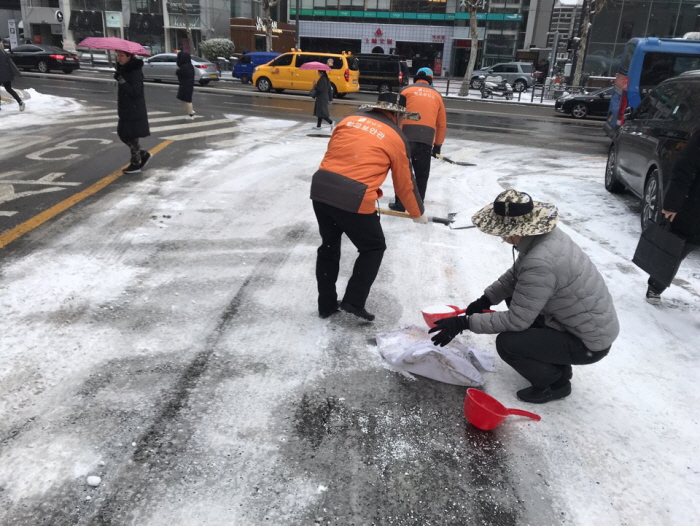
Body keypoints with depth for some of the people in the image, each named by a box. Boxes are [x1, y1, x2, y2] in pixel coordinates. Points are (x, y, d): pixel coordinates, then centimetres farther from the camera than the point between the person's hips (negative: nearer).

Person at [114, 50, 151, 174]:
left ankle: (135, 164, 11)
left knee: (131, 136, -2)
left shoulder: (135, 71, -17)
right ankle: (143, 154, 25)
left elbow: (135, 92, -25)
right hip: (125, 108, 9)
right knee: (122, 134, 14)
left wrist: (122, 81, -31)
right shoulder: (123, 68, 10)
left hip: (135, 110, -9)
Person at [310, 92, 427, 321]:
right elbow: (405, 183, 13)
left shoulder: (349, 120, 16)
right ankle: (353, 301, 15)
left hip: (320, 189, 5)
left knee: (329, 246, 23)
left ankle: (326, 304, 33)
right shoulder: (396, 138, 5)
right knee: (373, 248, 18)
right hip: (354, 200, -5)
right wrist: (418, 213, 28)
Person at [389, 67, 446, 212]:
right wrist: (438, 145, 27)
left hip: (405, 136, -2)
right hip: (426, 140, 2)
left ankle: (400, 204, 10)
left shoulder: (406, 90, 12)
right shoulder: (436, 95, 19)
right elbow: (442, 124, 21)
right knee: (422, 174, 12)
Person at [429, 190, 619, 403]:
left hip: (589, 342, -9)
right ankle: (555, 360, 24)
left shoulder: (539, 263, -33)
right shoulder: (544, 235, -6)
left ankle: (556, 382, 9)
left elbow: (516, 321, -26)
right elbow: (515, 275, 10)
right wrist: (485, 300, 2)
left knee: (507, 343, -18)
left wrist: (465, 323, -22)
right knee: (514, 295, 16)